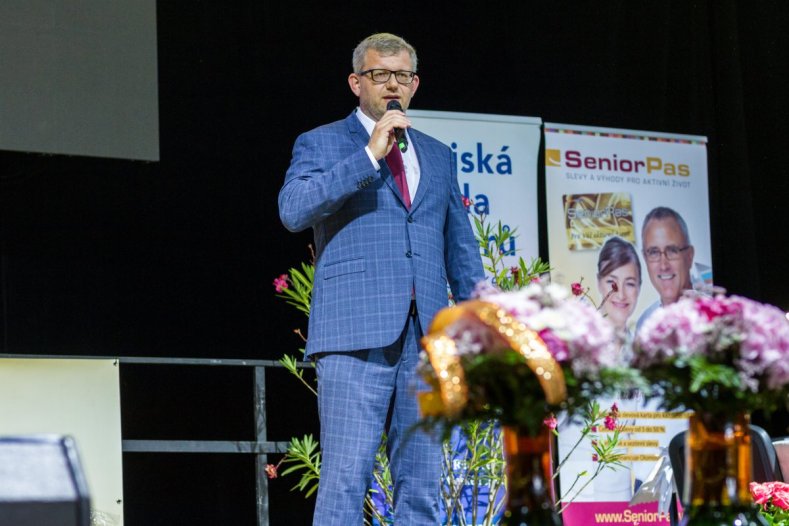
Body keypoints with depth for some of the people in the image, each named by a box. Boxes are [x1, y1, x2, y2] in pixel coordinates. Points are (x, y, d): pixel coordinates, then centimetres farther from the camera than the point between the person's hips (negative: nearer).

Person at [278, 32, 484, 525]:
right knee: (346, 481, -10)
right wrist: (369, 155, -13)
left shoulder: (438, 156, 21)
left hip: (425, 337, 5)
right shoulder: (322, 144, 8)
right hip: (356, 335, -5)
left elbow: (462, 250, 22)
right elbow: (294, 210, -11)